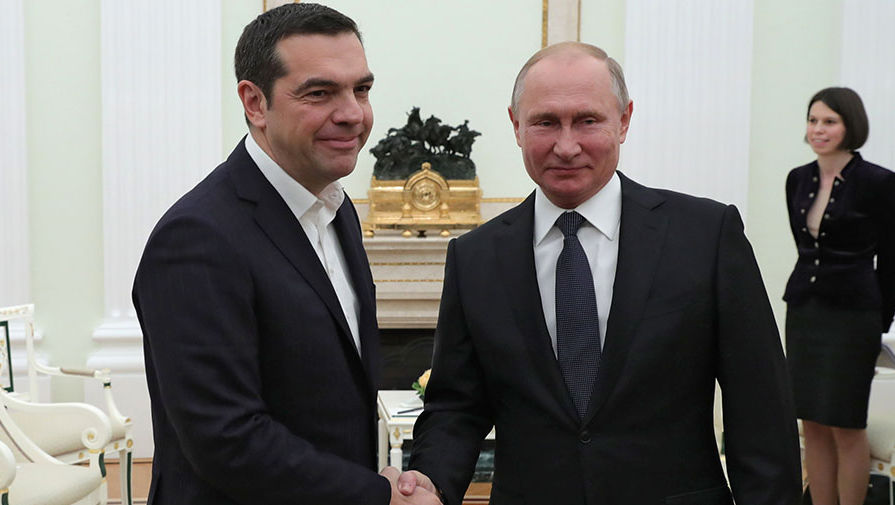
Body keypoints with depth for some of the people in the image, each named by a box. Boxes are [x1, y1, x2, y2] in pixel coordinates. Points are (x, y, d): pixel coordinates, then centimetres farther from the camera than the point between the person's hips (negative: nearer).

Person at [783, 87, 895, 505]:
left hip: (852, 314, -5)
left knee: (846, 426, 1)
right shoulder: (798, 179, 7)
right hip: (803, 309, 6)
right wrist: (813, 288, 15)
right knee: (812, 425, 9)